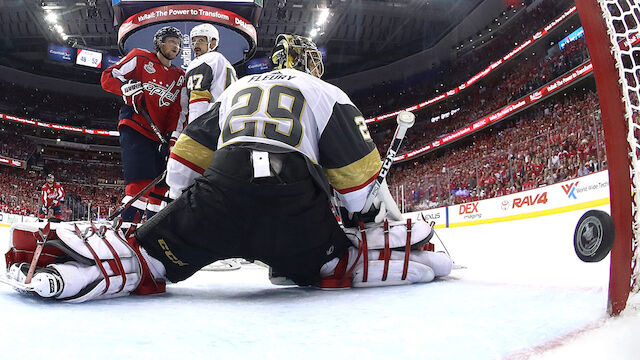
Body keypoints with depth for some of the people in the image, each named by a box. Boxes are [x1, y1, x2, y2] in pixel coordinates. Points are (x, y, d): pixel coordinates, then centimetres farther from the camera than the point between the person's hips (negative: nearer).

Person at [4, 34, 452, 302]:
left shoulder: (236, 90, 32)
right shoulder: (327, 94, 22)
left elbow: (186, 158, 29)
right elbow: (359, 173, 13)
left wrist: (185, 211, 38)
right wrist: (379, 216, 28)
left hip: (218, 195, 2)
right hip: (297, 210, -1)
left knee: (145, 254, 6)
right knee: (339, 262, 21)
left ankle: (53, 250, -12)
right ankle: (411, 250, -1)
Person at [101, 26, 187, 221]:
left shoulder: (179, 76, 19)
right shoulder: (141, 58, 6)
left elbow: (179, 110, 13)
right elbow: (108, 77, 2)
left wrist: (173, 135, -2)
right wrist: (127, 86, -19)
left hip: (159, 136, 7)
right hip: (135, 129, -7)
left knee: (161, 186, 7)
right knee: (141, 182, -22)